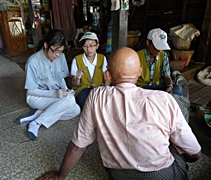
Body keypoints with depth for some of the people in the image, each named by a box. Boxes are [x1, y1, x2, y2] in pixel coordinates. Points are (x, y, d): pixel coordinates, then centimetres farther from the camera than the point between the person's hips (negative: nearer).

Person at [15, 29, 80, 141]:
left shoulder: (61, 57, -7)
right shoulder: (33, 62, -21)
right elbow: (31, 91, -17)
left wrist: (65, 90, -15)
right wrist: (55, 93, -29)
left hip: (57, 94, 6)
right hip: (37, 97, -6)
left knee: (76, 110, -16)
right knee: (70, 99, -29)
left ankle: (36, 114, -11)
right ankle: (36, 123, -20)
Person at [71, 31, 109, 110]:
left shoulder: (102, 58, 0)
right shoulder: (77, 60, -5)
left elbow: (106, 80, 1)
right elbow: (74, 84, -2)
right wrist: (78, 78, -26)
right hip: (82, 89, -1)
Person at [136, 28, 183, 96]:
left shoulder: (163, 56, 0)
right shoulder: (138, 57, -16)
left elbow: (167, 77, 2)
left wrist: (169, 87, -22)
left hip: (157, 86, 4)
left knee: (177, 88, -22)